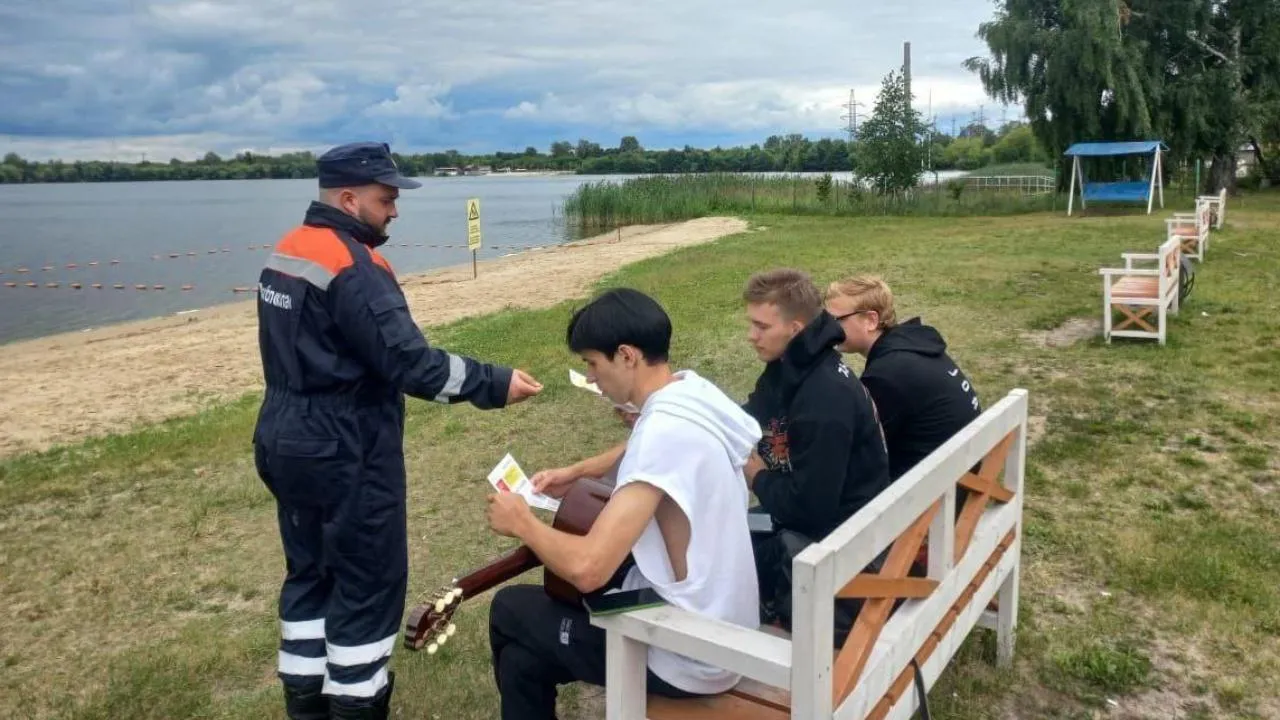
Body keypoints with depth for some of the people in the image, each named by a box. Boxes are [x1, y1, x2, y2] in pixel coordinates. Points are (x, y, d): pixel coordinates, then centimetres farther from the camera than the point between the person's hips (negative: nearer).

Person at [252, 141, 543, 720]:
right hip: (343, 456, -10)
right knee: (368, 582, 5)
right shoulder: (352, 267, -21)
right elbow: (409, 361, -25)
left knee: (310, 572, 19)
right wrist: (495, 384, -19)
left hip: (288, 442, 10)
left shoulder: (287, 252, 9)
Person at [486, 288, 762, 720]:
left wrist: (522, 522, -14)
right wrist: (577, 474, 13)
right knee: (523, 660, 17)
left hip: (689, 656, -8)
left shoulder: (666, 432, -29)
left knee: (510, 609, 10)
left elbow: (587, 568, -32)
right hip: (719, 624, 8)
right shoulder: (692, 391, -1)